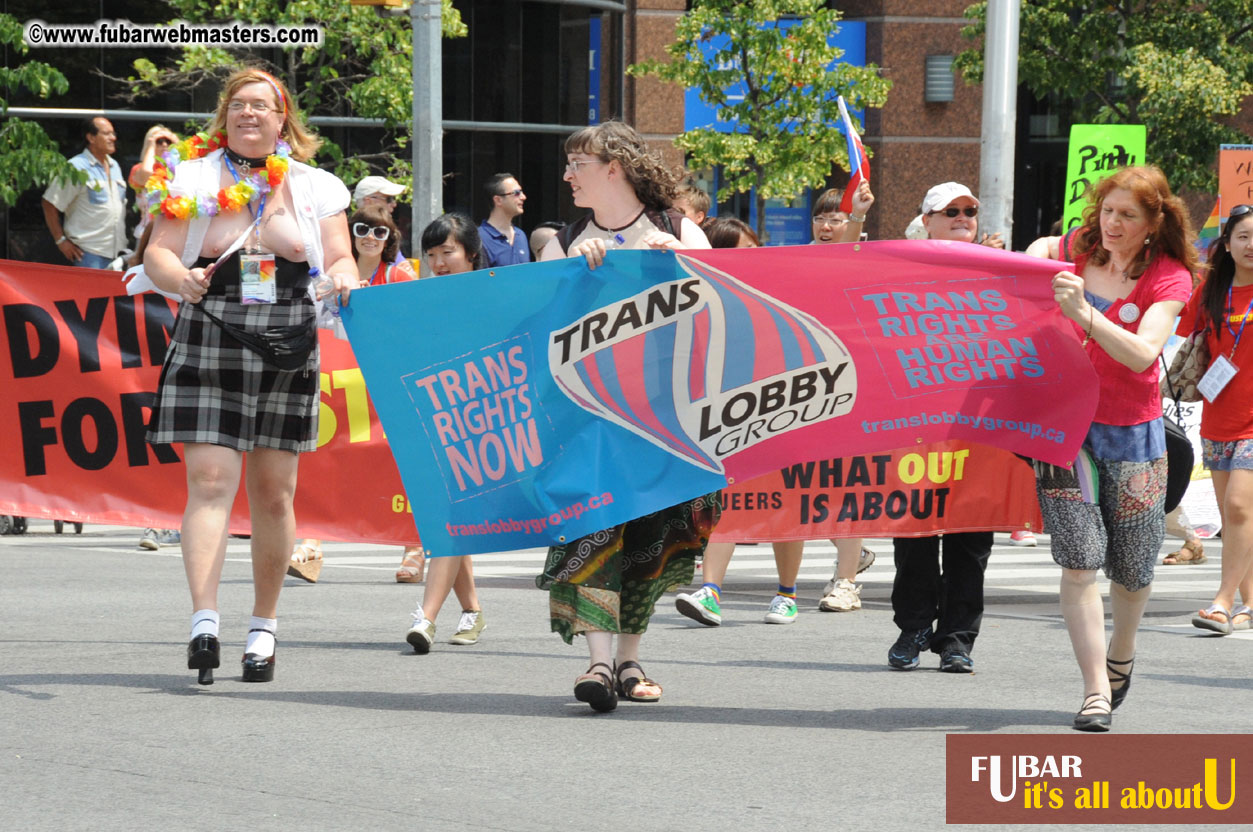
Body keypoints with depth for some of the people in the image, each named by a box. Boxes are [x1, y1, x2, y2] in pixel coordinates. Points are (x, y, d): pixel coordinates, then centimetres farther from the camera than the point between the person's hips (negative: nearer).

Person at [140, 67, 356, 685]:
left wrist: (343, 281, -13)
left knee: (273, 491, 5)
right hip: (210, 341, -2)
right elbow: (157, 254, 1)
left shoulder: (315, 188, 12)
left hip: (287, 345, 2)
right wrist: (181, 279, -21)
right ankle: (204, 622, -22)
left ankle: (264, 626, 16)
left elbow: (339, 258, 11)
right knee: (210, 481, -14)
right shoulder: (193, 180, 7)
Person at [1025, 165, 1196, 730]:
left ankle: (1120, 654, 43)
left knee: (1131, 569, 11)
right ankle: (1096, 691, -14)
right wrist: (1030, 263, 5)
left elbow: (1142, 354, -23)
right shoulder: (1078, 250, 1)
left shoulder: (1169, 277, -7)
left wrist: (1085, 314, -36)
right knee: (1080, 560, -14)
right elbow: (1042, 248, 27)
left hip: (1132, 430, -1)